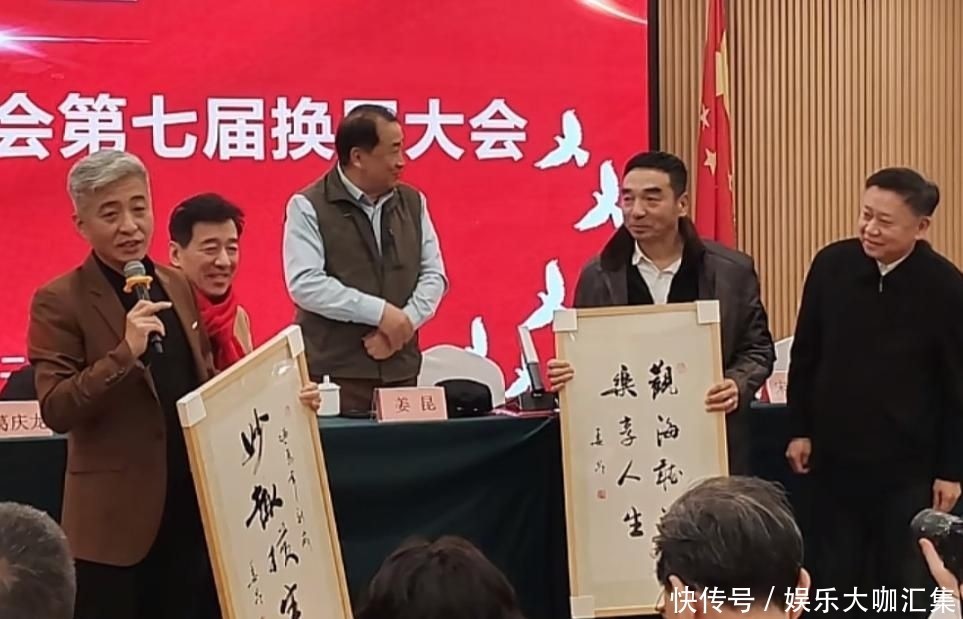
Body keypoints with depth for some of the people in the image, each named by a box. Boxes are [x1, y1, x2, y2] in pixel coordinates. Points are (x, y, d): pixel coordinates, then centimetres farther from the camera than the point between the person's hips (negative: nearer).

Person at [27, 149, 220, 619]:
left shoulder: (177, 286, 10)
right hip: (115, 520, -6)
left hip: (192, 508, 6)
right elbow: (55, 411, -16)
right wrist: (125, 351, -26)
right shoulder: (59, 301, -9)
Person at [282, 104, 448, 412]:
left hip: (400, 370, 5)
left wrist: (404, 322, -8)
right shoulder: (309, 207, -4)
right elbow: (305, 283, -14)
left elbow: (433, 274, 11)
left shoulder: (412, 202, 12)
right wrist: (379, 312, -17)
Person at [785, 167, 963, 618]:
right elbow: (805, 353, 5)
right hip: (835, 451, 3)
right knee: (832, 577, 15)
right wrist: (800, 429, 7)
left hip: (909, 462, -3)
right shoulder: (831, 264, -7)